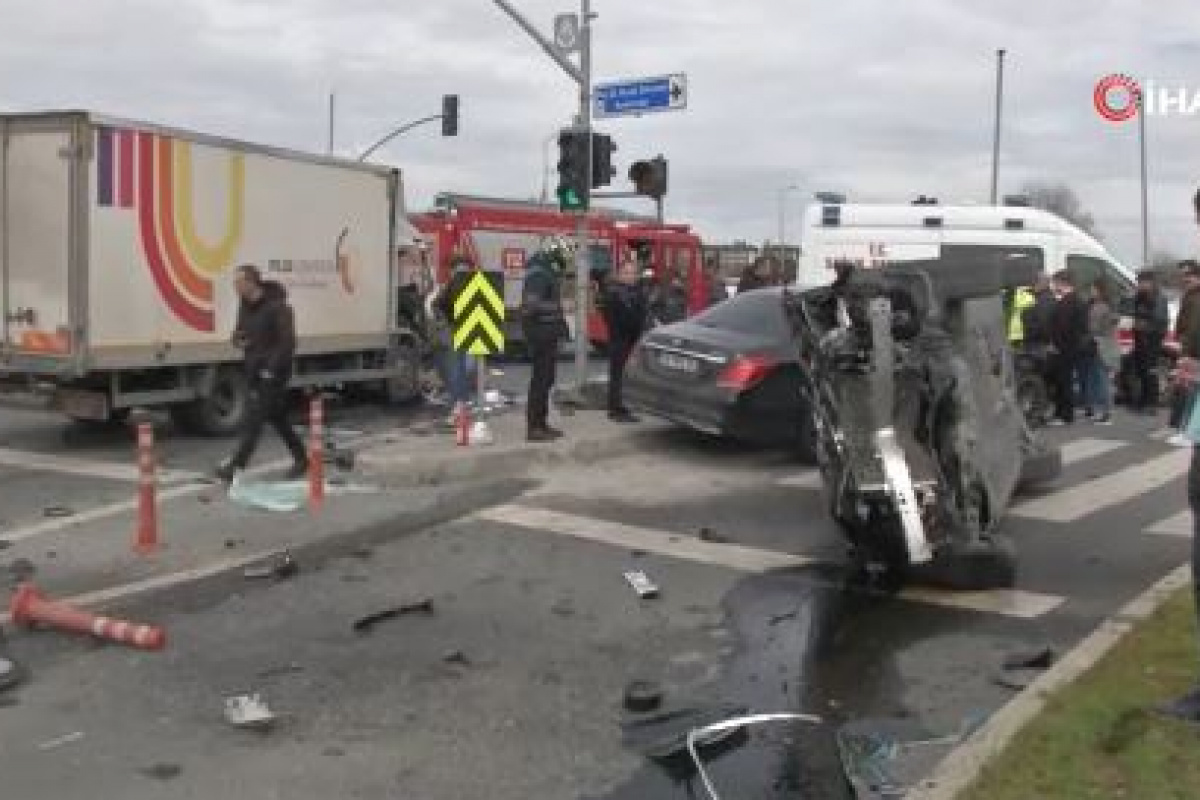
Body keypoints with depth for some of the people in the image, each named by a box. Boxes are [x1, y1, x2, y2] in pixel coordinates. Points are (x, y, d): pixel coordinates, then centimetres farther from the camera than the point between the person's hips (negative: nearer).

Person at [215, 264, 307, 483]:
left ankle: (236, 467, -11)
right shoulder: (245, 306, 9)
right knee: (276, 417, 15)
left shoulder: (276, 307, -16)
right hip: (254, 371, 9)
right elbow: (239, 333, 20)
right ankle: (301, 458, 27)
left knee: (254, 420, -10)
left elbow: (288, 343, -18)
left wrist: (271, 369, -20)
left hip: (273, 372, -9)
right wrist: (239, 340, -4)